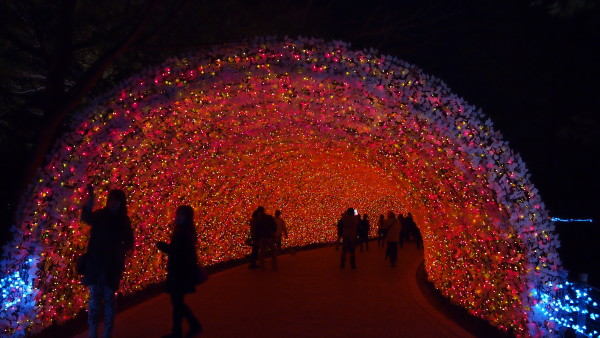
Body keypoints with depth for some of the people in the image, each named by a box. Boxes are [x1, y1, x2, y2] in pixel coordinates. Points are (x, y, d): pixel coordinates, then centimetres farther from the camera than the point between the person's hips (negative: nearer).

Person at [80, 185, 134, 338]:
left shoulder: (124, 220, 4)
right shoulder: (100, 215, -4)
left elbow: (129, 242, 11)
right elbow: (86, 218, -28)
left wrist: (123, 249, -12)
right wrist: (90, 199, -45)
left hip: (113, 265, 1)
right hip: (95, 263, -1)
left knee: (109, 298, 6)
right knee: (94, 297, 0)